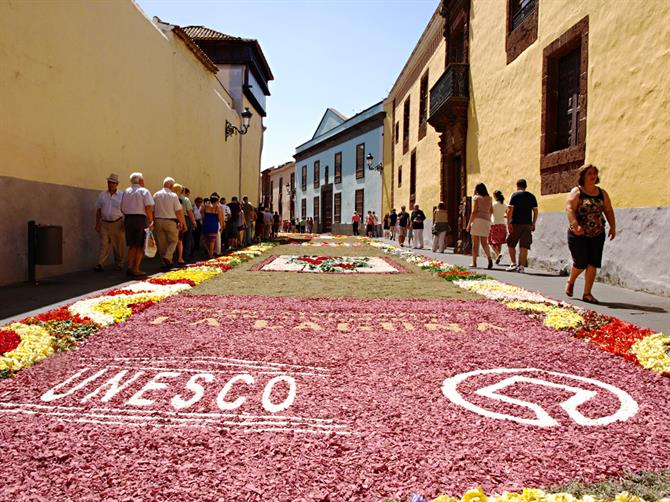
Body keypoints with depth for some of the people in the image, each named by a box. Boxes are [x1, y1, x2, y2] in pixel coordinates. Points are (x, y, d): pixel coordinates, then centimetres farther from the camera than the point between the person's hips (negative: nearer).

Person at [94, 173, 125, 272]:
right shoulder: (102, 195, 9)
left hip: (117, 223, -1)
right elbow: (98, 210, 11)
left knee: (118, 245, 5)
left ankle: (118, 264, 16)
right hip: (104, 223, 1)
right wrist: (97, 224, 6)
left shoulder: (121, 196, 2)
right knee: (103, 244, -4)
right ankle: (100, 264, -5)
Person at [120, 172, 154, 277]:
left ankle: (130, 267, 9)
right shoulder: (144, 191, -3)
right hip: (140, 219, -5)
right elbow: (148, 208, -13)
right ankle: (136, 269, 0)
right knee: (140, 246, 2)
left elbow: (122, 208, 12)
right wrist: (151, 221, -5)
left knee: (132, 245, 15)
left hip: (128, 219, 5)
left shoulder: (126, 191, 12)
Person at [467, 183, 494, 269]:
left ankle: (474, 262, 1)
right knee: (484, 242, 7)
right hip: (487, 220, 5)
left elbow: (474, 211, -9)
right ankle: (490, 258, -16)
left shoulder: (476, 197, -2)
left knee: (475, 242, 0)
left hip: (477, 219, -4)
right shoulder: (489, 198, 13)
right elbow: (491, 211, 19)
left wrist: (469, 223, -8)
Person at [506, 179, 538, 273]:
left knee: (511, 244, 12)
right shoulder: (531, 196, 10)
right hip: (527, 224, 3)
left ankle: (513, 263, 7)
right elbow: (535, 211, 8)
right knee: (524, 246, 3)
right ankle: (522, 266, 1)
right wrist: (533, 224, 14)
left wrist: (508, 223, -9)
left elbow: (510, 210, -9)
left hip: (516, 223, -3)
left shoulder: (514, 195, -1)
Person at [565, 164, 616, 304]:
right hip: (579, 234, -4)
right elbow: (569, 208, -18)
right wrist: (575, 225, -32)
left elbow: (608, 210, 12)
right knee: (581, 263, -1)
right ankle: (570, 282, 30)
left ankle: (587, 293, 6)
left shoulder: (602, 193, 10)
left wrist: (612, 226, -2)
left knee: (593, 263, -1)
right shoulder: (576, 192, -6)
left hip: (597, 234, 4)